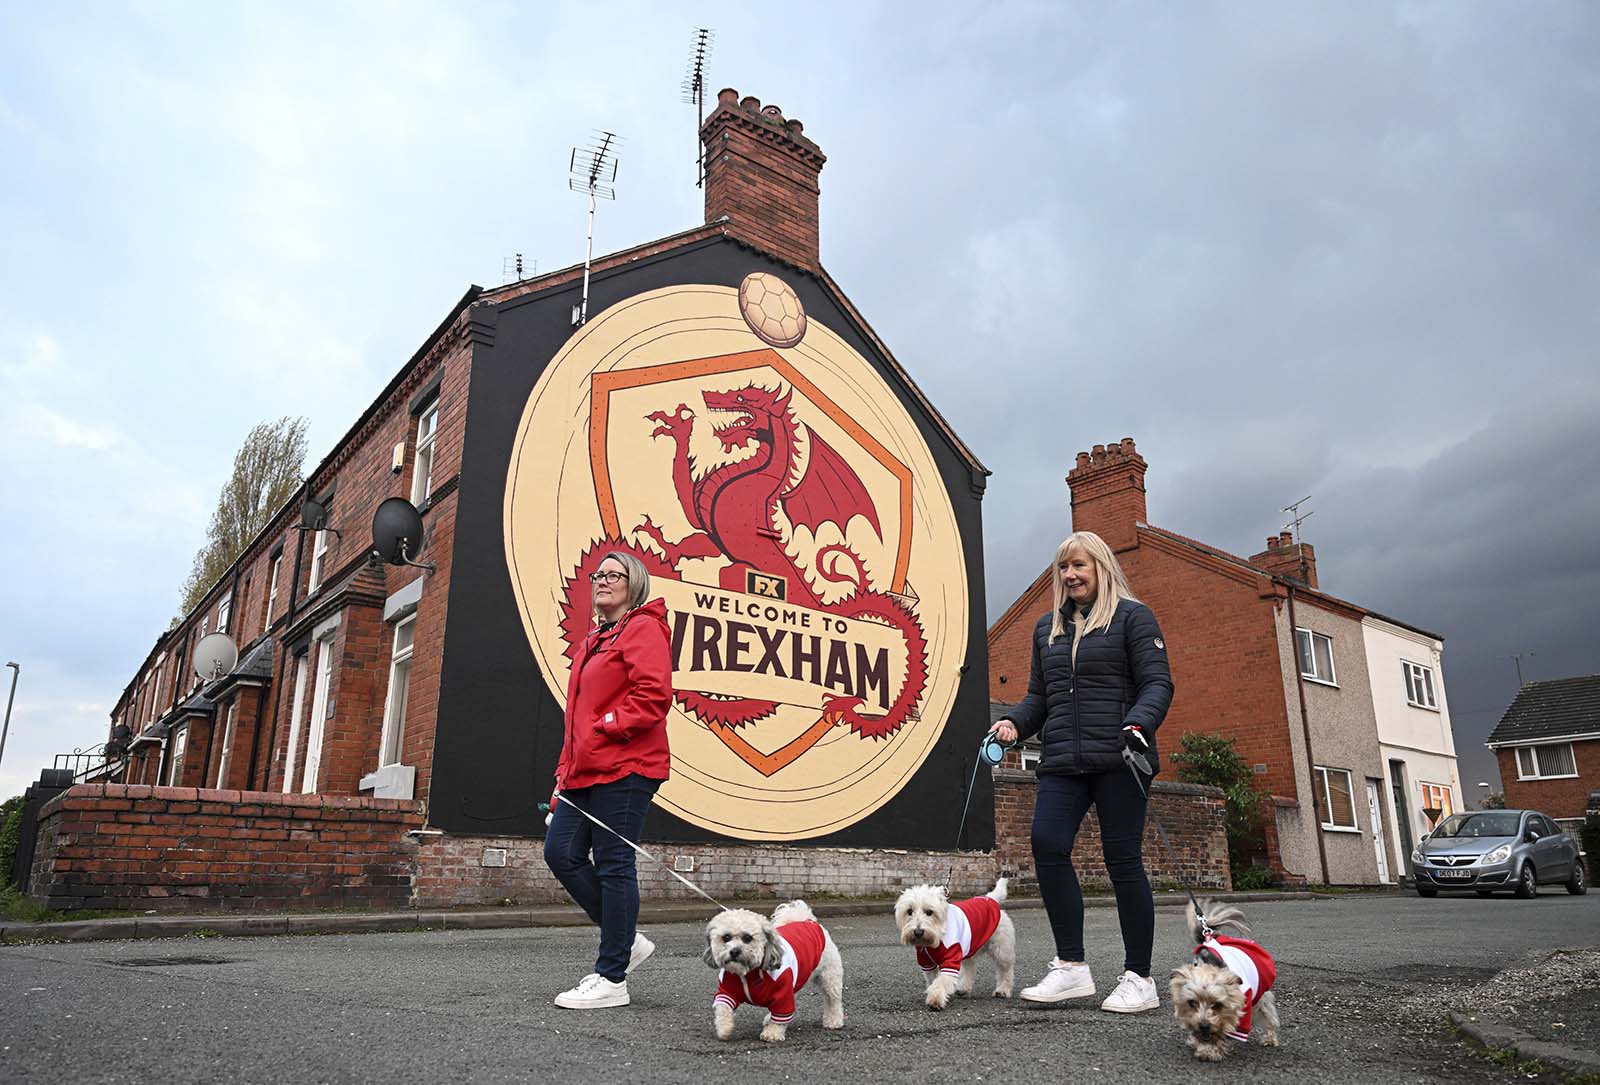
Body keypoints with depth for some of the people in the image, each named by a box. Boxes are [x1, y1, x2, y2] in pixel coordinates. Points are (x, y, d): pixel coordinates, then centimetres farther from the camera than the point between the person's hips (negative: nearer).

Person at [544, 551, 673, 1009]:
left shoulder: (643, 629, -4)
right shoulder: (594, 640, 23)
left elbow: (653, 694, -18)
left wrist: (606, 728, -16)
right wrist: (566, 771, 22)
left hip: (624, 768, -9)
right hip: (587, 771, 9)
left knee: (614, 865, -4)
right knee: (561, 854, 4)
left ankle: (611, 979, 6)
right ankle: (625, 941, 18)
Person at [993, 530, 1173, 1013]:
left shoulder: (1132, 617, 4)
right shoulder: (1047, 627, 20)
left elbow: (1157, 684, -4)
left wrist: (1138, 725, -22)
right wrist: (1014, 722, 3)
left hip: (1117, 760, -4)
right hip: (1062, 764, 5)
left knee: (1123, 859, -2)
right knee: (1046, 843, -12)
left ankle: (1139, 978, 10)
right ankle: (1070, 967, -2)